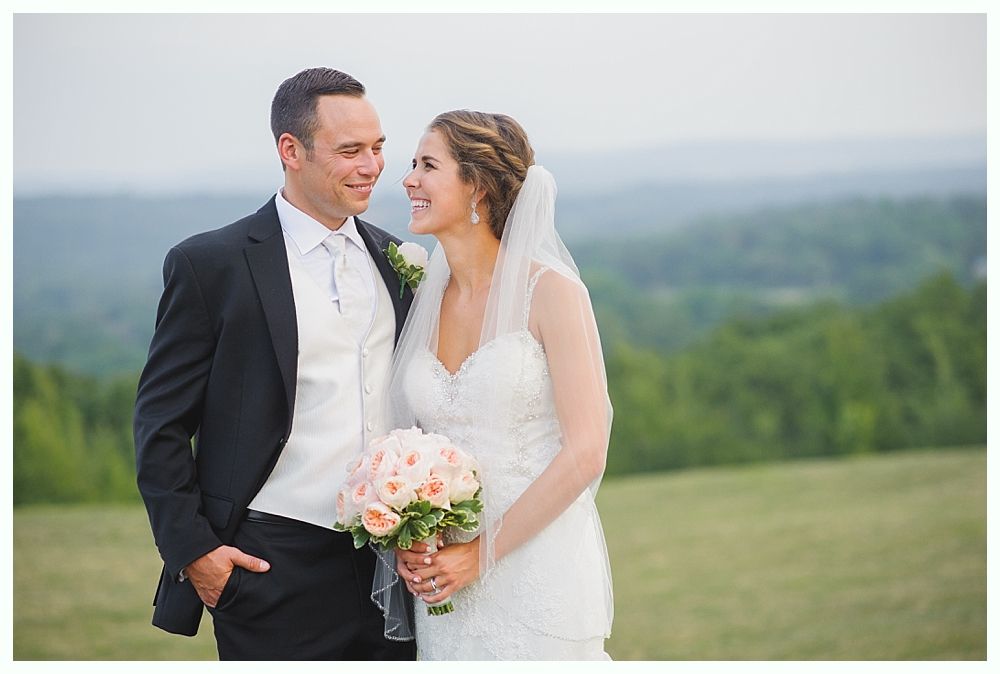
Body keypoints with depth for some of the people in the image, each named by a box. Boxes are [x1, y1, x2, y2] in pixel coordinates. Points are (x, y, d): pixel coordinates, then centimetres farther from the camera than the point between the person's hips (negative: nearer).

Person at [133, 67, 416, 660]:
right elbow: (161, 424, -3)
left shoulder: (397, 261, 9)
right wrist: (193, 549, -9)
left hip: (393, 564, 5)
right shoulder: (209, 264, -5)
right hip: (273, 571, -4)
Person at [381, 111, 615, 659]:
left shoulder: (550, 291, -9)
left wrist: (481, 552, -14)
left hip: (538, 576, -5)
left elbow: (584, 453, -13)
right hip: (447, 590, 5)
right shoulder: (424, 300, 7)